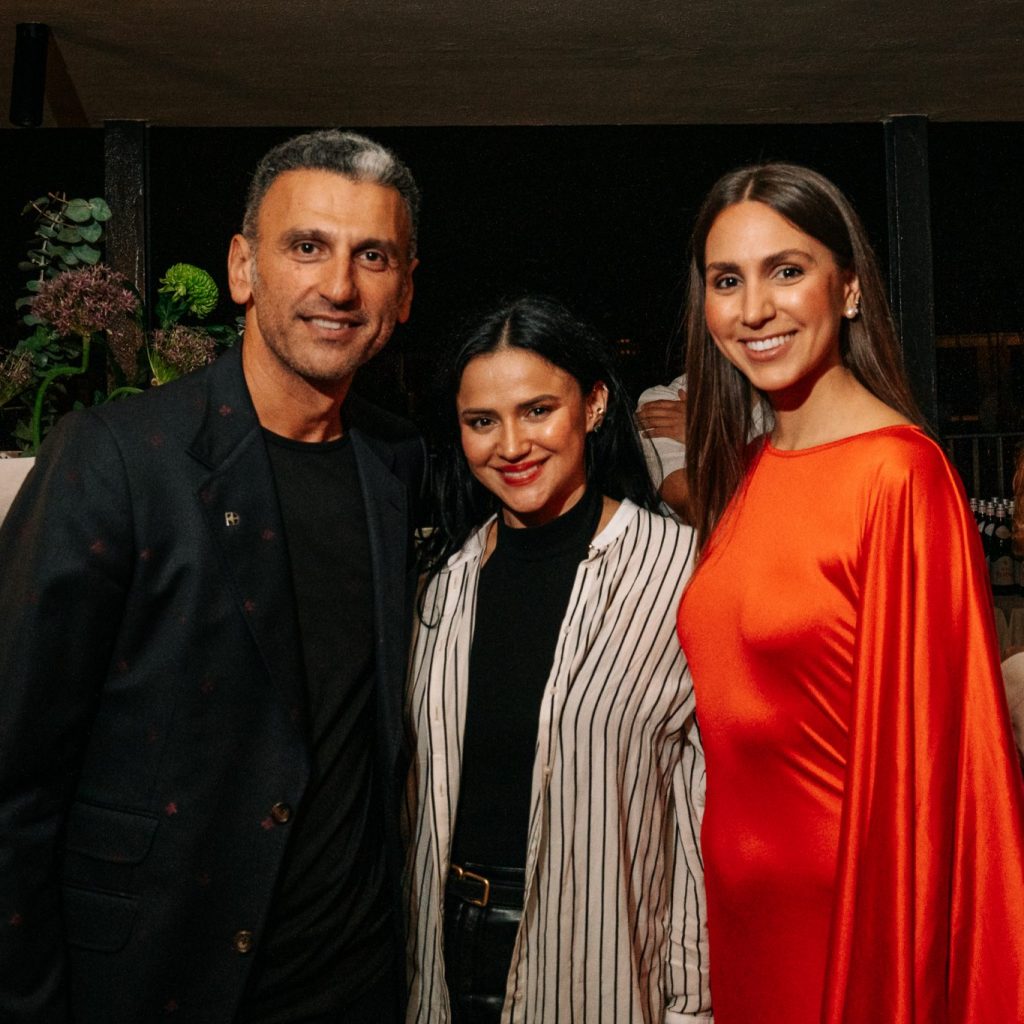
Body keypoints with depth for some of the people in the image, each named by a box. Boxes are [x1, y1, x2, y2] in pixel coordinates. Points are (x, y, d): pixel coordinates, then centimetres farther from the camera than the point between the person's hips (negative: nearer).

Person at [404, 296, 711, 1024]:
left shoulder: (679, 569, -15)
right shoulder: (449, 575, 1)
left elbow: (705, 804, -12)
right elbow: (421, 785, 8)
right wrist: (402, 955, 10)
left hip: (601, 964, -4)